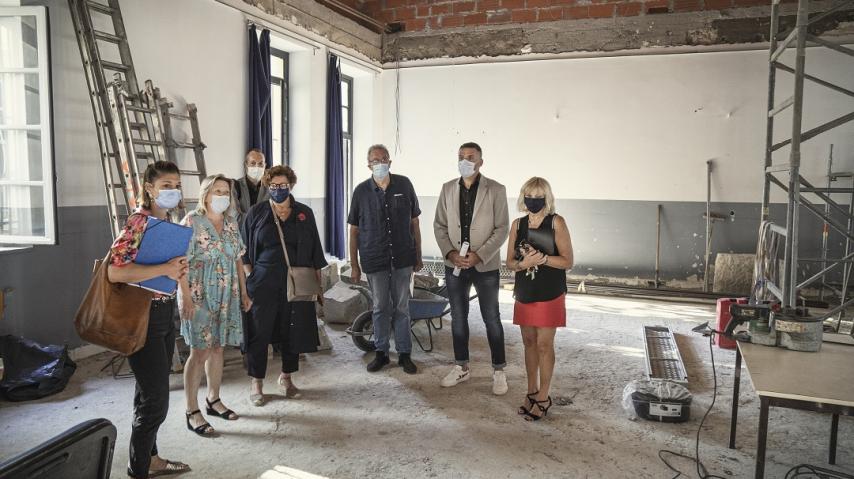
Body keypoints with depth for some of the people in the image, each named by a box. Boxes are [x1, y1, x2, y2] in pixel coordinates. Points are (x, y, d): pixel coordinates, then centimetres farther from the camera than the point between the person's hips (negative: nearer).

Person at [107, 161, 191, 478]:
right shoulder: (138, 222, -18)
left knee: (150, 393, 19)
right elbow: (115, 271, -28)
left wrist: (178, 269, 4)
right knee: (155, 400, -2)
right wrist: (165, 269, -24)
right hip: (143, 316, -9)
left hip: (165, 314, 9)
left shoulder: (167, 223, 10)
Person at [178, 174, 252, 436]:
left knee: (217, 347, 13)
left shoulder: (231, 223, 8)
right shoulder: (192, 221, -10)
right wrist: (186, 297, -19)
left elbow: (238, 259, 12)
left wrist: (244, 293, 11)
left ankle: (213, 400, 28)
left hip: (226, 296, 6)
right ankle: (192, 412, 8)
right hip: (199, 296, -6)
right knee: (199, 352, -3)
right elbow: (180, 262, -13)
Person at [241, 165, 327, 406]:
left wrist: (317, 282, 6)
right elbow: (245, 250, 7)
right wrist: (249, 277, -2)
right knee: (259, 332, 0)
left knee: (293, 331, 8)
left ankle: (286, 377, 26)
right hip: (263, 284, -1)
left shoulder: (304, 214, 6)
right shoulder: (256, 213, 4)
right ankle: (256, 382, 14)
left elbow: (314, 251, 9)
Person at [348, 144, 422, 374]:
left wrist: (418, 256, 6)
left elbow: (414, 222, 7)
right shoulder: (361, 191, 0)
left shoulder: (404, 185, 1)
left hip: (402, 258, 0)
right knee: (380, 308, 9)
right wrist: (354, 265, 1)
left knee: (402, 308, 7)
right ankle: (381, 353, 22)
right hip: (374, 260, 0)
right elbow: (354, 231, 4)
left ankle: (404, 354, 17)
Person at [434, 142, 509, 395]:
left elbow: (501, 229, -9)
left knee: (491, 319, 5)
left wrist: (479, 255, -17)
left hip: (485, 266, -3)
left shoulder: (496, 190, -7)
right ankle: (462, 367, 27)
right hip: (454, 265, 4)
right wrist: (450, 253, -9)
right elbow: (439, 225, 6)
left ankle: (499, 371, 18)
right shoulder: (448, 188, 4)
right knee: (458, 317, 13)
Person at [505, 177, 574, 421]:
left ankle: (543, 396, 13)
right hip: (524, 292, 5)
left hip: (549, 294, -4)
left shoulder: (556, 223, -8)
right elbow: (509, 261, 7)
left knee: (544, 344, -1)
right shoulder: (518, 224, 5)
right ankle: (532, 391, 27)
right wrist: (523, 263, -15)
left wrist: (541, 258, -23)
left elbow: (568, 261, -10)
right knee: (529, 342, 13)